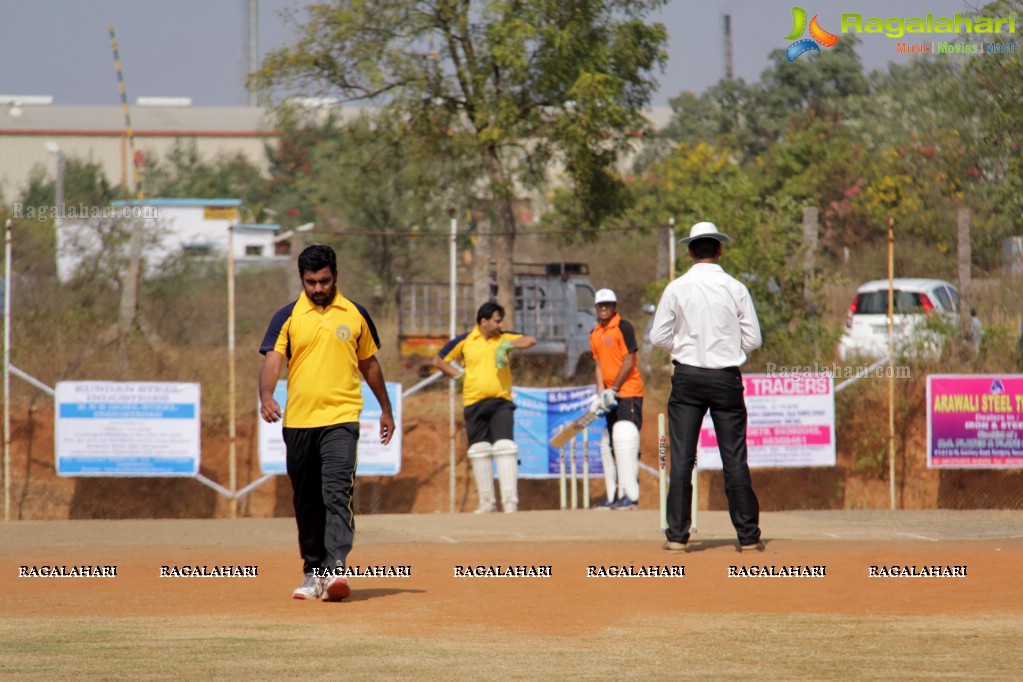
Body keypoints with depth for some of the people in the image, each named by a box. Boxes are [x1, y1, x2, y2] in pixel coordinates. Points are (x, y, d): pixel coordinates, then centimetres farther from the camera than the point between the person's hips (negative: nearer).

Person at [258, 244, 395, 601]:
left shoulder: (355, 314, 9)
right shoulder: (287, 317, 5)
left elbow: (369, 363, 20)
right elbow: (272, 360, -7)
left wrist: (385, 408, 24)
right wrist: (266, 396, -25)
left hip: (341, 419, -2)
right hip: (298, 421, 2)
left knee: (337, 493, -17)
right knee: (306, 503, 8)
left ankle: (335, 569, -27)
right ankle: (313, 572, 19)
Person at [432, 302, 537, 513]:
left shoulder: (503, 338, 6)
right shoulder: (464, 341, 4)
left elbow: (531, 340, -7)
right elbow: (438, 360, 11)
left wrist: (508, 345, -22)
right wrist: (458, 375, -1)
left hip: (501, 402, -1)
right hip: (474, 403, 1)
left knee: (505, 448, -13)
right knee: (479, 451, 6)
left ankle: (510, 501, -15)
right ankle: (487, 501, 15)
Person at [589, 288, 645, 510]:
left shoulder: (623, 327, -9)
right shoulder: (595, 334, 15)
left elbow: (628, 361, -13)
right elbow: (599, 365, 15)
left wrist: (614, 389, -13)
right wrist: (601, 392, 3)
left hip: (628, 392, -9)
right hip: (612, 395, 9)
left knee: (624, 439, -16)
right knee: (608, 445, 10)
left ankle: (630, 495, -18)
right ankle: (614, 496, 15)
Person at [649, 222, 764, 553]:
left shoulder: (677, 289, -3)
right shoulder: (736, 289, -3)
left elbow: (658, 336, -1)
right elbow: (753, 340, 0)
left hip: (687, 377, 0)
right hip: (726, 378, 0)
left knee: (681, 459, 2)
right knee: (735, 460, 3)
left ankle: (677, 535, 0)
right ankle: (748, 535, 5)